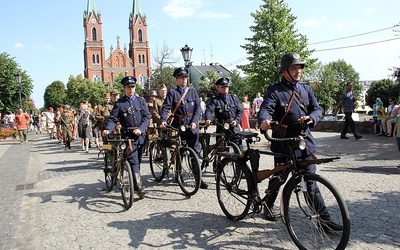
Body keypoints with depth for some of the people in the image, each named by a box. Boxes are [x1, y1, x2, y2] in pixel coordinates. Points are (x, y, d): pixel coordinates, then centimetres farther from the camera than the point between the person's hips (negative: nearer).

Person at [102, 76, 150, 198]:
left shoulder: (141, 100, 7)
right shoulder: (119, 103, 2)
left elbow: (147, 117, 2)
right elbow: (113, 118, -3)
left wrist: (140, 129, -14)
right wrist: (107, 129, -23)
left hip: (140, 135, 3)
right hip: (127, 135, -3)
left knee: (138, 161, 12)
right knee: (133, 161, -12)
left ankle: (134, 181, 30)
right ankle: (139, 187, -16)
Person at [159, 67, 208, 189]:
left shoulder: (192, 91, 10)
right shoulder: (172, 93, 5)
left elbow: (198, 108, 4)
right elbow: (166, 107, -5)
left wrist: (194, 121, -10)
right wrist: (163, 120, -22)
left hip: (192, 125, 1)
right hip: (178, 125, -1)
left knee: (195, 151, -1)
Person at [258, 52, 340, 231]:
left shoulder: (306, 89, 13)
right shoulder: (275, 90, -4)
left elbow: (317, 108, 10)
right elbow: (265, 108, -17)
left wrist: (310, 118, -14)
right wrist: (264, 120, -41)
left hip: (305, 141, 4)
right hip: (283, 142, -4)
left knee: (310, 180, 5)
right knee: (279, 177, 10)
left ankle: (323, 217, 11)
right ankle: (268, 206, 33)